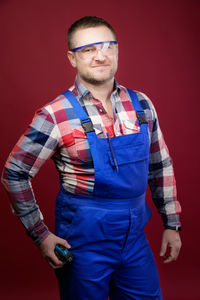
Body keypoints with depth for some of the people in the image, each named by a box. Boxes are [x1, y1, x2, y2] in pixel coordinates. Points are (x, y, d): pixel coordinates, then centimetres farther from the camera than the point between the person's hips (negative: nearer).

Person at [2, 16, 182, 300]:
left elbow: (160, 166, 10)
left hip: (135, 238, 4)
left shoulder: (142, 105, 0)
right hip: (84, 242, -4)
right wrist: (40, 235, -6)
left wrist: (172, 224, 10)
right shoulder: (56, 115, -13)